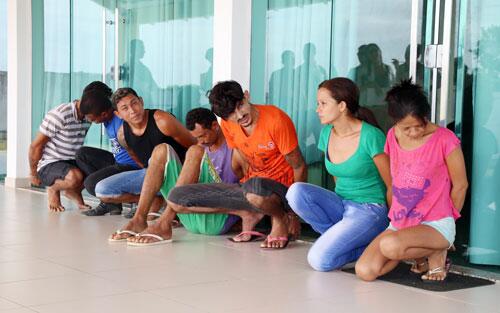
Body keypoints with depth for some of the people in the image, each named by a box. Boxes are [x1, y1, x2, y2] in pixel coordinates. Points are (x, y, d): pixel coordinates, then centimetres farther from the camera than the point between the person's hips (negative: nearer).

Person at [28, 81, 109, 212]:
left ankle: (72, 191, 12)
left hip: (72, 163, 7)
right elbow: (35, 146, -15)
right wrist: (34, 175, -6)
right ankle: (53, 189, -2)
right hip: (49, 165, -7)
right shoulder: (60, 115, -21)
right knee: (75, 177, -37)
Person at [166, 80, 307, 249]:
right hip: (248, 186, 7)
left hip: (280, 188, -6)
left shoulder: (276, 120, -20)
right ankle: (248, 213, -3)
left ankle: (280, 219, -10)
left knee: (254, 188, -46)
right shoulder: (227, 124, -2)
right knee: (175, 199, -5)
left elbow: (299, 167, -14)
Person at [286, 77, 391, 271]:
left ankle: (368, 246, 1)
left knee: (320, 259, -25)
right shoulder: (327, 133, 4)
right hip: (342, 206, 7)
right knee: (296, 191, -21)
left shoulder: (371, 136, -17)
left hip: (369, 210, -7)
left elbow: (392, 185, -12)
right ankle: (340, 236, -4)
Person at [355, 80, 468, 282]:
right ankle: (419, 253, 10)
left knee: (390, 246, -36)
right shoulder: (393, 137, 4)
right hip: (399, 224, 6)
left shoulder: (445, 140, -13)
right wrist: (397, 216, 16)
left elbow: (460, 185, -2)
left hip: (436, 225, -6)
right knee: (365, 271, -15)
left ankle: (436, 253, -4)